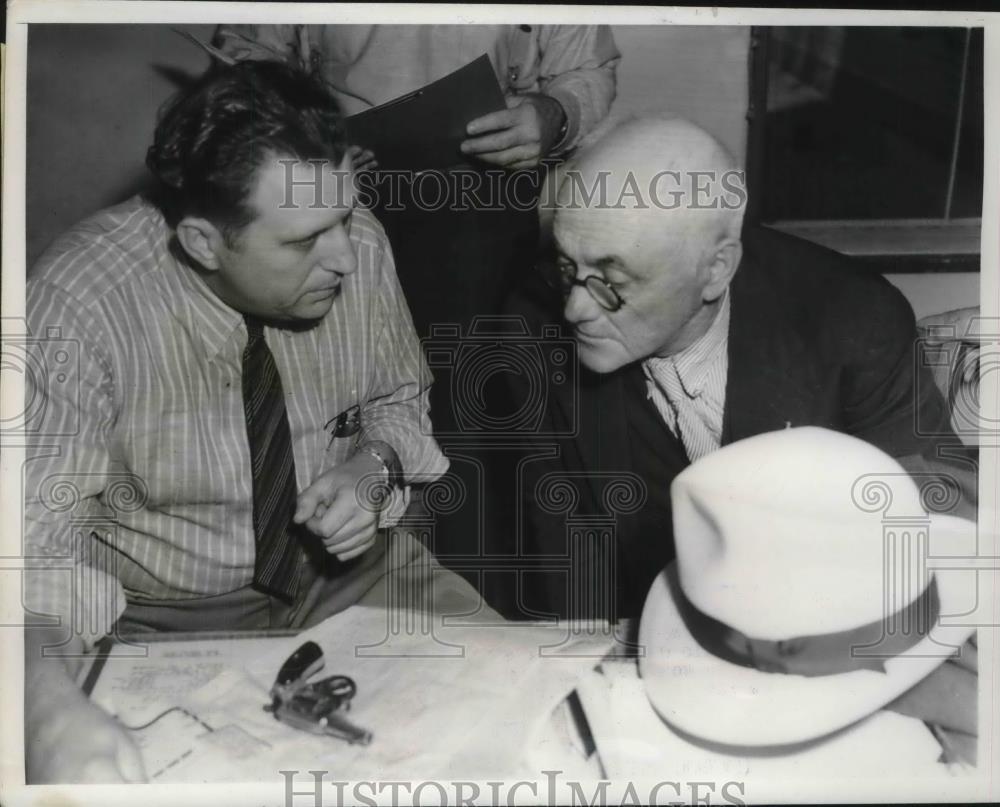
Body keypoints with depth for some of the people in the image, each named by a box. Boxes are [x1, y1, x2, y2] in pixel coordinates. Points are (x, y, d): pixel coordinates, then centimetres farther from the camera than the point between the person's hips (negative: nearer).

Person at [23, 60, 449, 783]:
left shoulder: (360, 245, -14)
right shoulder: (75, 305, -24)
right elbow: (35, 538, -25)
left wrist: (373, 470, -17)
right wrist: (52, 708, -44)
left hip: (347, 567, 3)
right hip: (163, 619, -2)